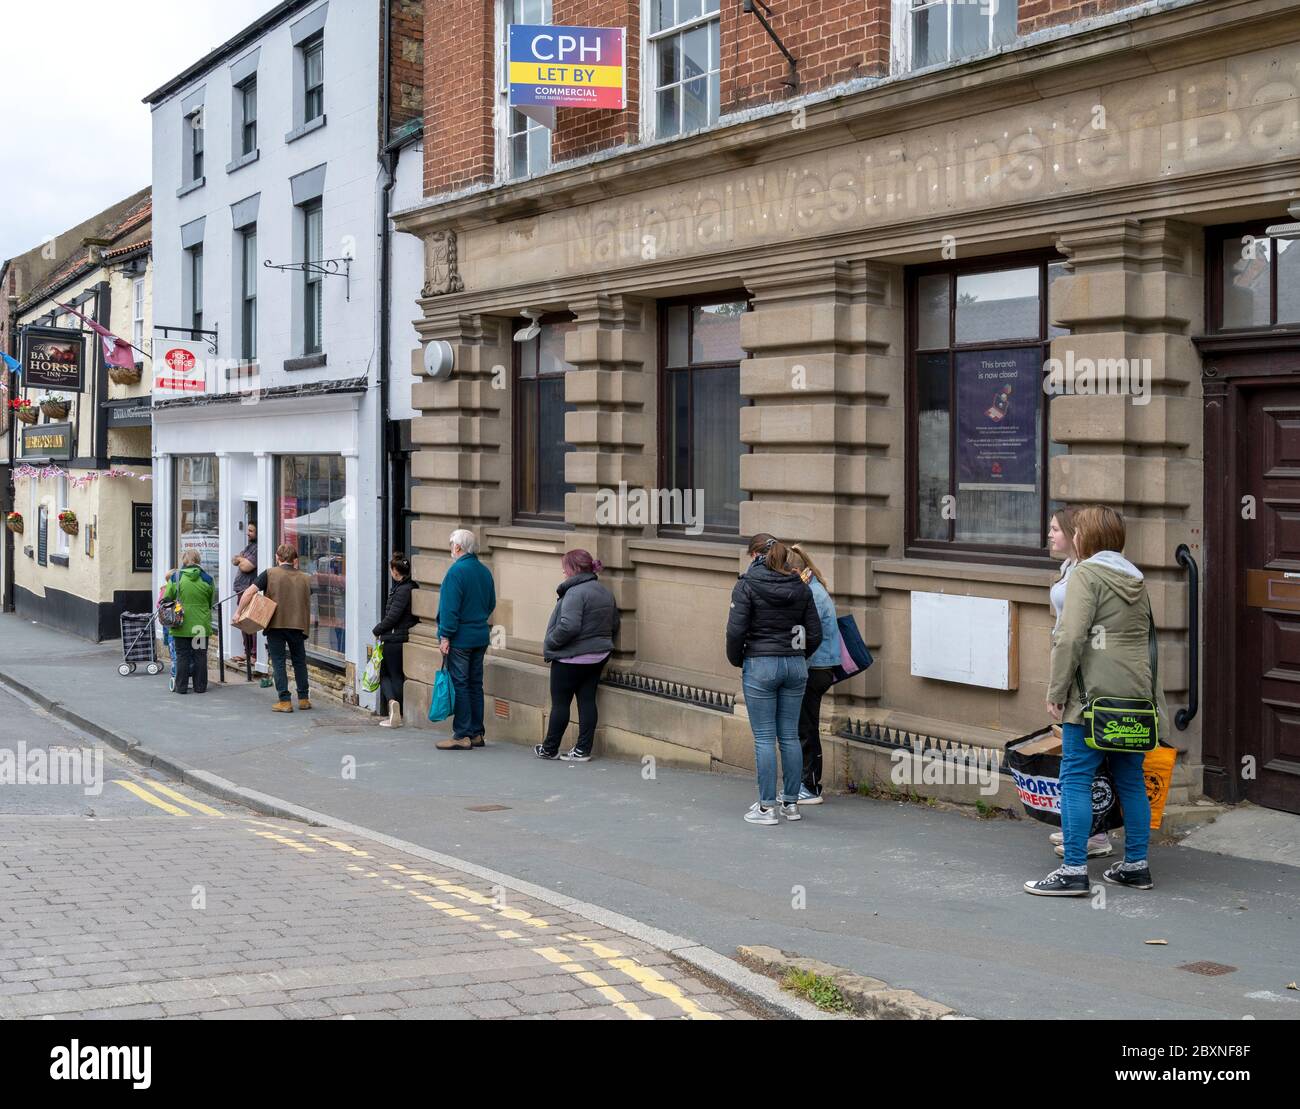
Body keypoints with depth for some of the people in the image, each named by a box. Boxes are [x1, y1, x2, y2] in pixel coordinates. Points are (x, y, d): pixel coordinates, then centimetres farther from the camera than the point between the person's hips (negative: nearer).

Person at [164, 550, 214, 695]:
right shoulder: (207, 579, -2)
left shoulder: (175, 578, -5)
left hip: (182, 625, -1)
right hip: (201, 625, 1)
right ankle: (200, 686, 11)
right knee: (200, 656, 8)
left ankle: (181, 687, 8)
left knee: (182, 656, 7)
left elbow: (166, 600, 3)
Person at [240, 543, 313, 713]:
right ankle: (303, 699, 19)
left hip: (275, 624, -3)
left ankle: (284, 701, 0)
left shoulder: (270, 574, -4)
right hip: (298, 625, 3)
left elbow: (249, 593, -12)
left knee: (278, 662, 4)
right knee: (299, 662, 16)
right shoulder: (304, 578, 7)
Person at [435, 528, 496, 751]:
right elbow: (491, 604, 18)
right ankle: (476, 734, 17)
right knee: (475, 684, 13)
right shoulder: (485, 571, 9)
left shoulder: (456, 571, -15)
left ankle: (462, 736, -3)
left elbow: (450, 608, -18)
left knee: (459, 686, -4)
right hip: (481, 636, 8)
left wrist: (445, 636, -15)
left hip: (460, 639, -8)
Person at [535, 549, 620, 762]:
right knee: (587, 701, 9)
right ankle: (583, 750, 9)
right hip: (598, 657, 8)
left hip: (571, 658, -8)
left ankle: (550, 749, 15)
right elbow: (614, 625, 16)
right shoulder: (605, 593, 9)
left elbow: (568, 626, -28)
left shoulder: (575, 593, -20)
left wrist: (549, 643, -15)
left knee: (560, 702, 4)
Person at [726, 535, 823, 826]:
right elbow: (815, 633, 6)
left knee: (764, 737, 0)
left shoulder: (747, 586, -8)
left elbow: (736, 630, -13)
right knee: (789, 736, 11)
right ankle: (791, 802, 16)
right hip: (795, 666, 5)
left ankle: (767, 807, 2)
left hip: (760, 665, -5)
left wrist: (736, 660, 3)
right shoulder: (800, 587, 6)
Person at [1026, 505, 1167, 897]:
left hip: (1095, 696, -8)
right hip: (1136, 695, 8)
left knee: (1076, 780, -5)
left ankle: (1074, 870, -7)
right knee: (1131, 781, 13)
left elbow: (1071, 638, -16)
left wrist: (1056, 692, -11)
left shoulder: (1085, 574, -8)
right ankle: (1136, 865, 19)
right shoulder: (1136, 578, 18)